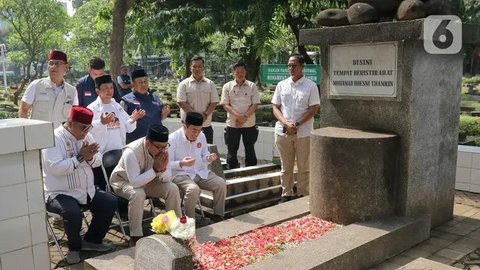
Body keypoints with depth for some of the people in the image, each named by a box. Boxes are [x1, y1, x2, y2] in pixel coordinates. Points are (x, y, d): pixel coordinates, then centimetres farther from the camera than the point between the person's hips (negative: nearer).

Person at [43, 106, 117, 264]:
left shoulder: (85, 136, 8)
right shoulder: (54, 138, -15)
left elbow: (98, 161, 6)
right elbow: (55, 168, -27)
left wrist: (90, 157, -17)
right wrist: (80, 157, -23)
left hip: (86, 191, 8)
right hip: (59, 194, -8)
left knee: (110, 202, -1)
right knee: (73, 214, -33)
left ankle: (92, 240, 15)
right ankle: (74, 247, -1)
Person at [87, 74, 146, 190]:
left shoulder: (117, 106, 13)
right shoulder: (92, 108, -5)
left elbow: (128, 128, 11)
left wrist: (133, 119, -8)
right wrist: (102, 123, -34)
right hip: (101, 154, -5)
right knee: (100, 187, 1)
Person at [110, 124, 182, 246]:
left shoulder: (162, 150, -17)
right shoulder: (131, 152, -34)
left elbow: (167, 179, -11)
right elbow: (135, 182, -37)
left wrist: (162, 169, -32)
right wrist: (155, 169, -37)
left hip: (147, 180, 5)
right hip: (123, 181, -5)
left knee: (172, 188, -15)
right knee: (138, 194, -36)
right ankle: (135, 237, -22)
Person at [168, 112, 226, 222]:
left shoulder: (201, 136, 4)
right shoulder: (173, 139, -12)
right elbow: (167, 164, -10)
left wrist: (209, 158, -8)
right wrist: (181, 163, -30)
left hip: (201, 172, 6)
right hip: (180, 174, -6)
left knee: (221, 184, -14)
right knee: (193, 189, -35)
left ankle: (218, 216, 2)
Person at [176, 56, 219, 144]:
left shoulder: (210, 84, 7)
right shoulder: (184, 84, -1)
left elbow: (214, 102, 3)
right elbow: (181, 103, -9)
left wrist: (205, 115, -12)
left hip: (206, 124, 3)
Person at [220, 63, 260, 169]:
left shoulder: (252, 86, 2)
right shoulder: (227, 86, 1)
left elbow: (255, 104, -2)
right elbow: (225, 104, -5)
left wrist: (245, 117, -16)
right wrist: (238, 116, -18)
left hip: (249, 124, 0)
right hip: (232, 124, 0)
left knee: (250, 151, 8)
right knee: (232, 152, 7)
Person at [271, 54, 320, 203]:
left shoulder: (311, 86, -1)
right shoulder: (281, 85, 8)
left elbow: (314, 108, -6)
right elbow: (275, 108, 6)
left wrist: (297, 124, -15)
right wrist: (286, 123, -11)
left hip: (303, 133, -2)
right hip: (283, 132, 3)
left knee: (304, 166, 6)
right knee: (286, 167, 10)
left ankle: (303, 194, 17)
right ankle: (286, 194, 21)